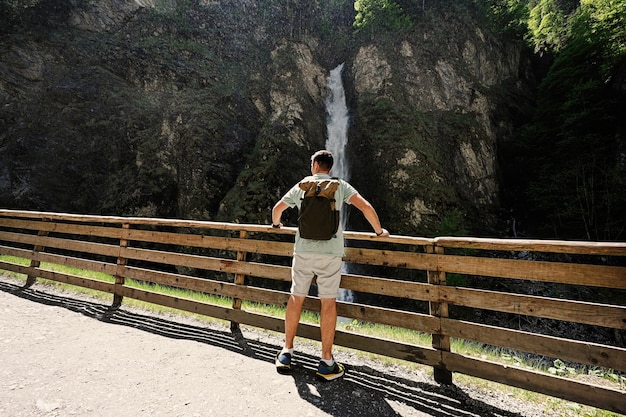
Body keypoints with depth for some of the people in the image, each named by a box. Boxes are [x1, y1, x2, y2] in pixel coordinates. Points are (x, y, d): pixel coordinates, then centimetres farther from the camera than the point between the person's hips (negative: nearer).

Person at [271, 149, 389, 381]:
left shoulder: (301, 186, 10)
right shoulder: (340, 186, 6)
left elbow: (277, 209, 16)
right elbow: (366, 207, -5)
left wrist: (275, 224, 37)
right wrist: (379, 231, 8)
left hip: (303, 250, 2)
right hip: (330, 251, -1)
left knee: (296, 298, 14)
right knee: (328, 303, 5)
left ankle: (286, 353, 25)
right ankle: (326, 363, 13)